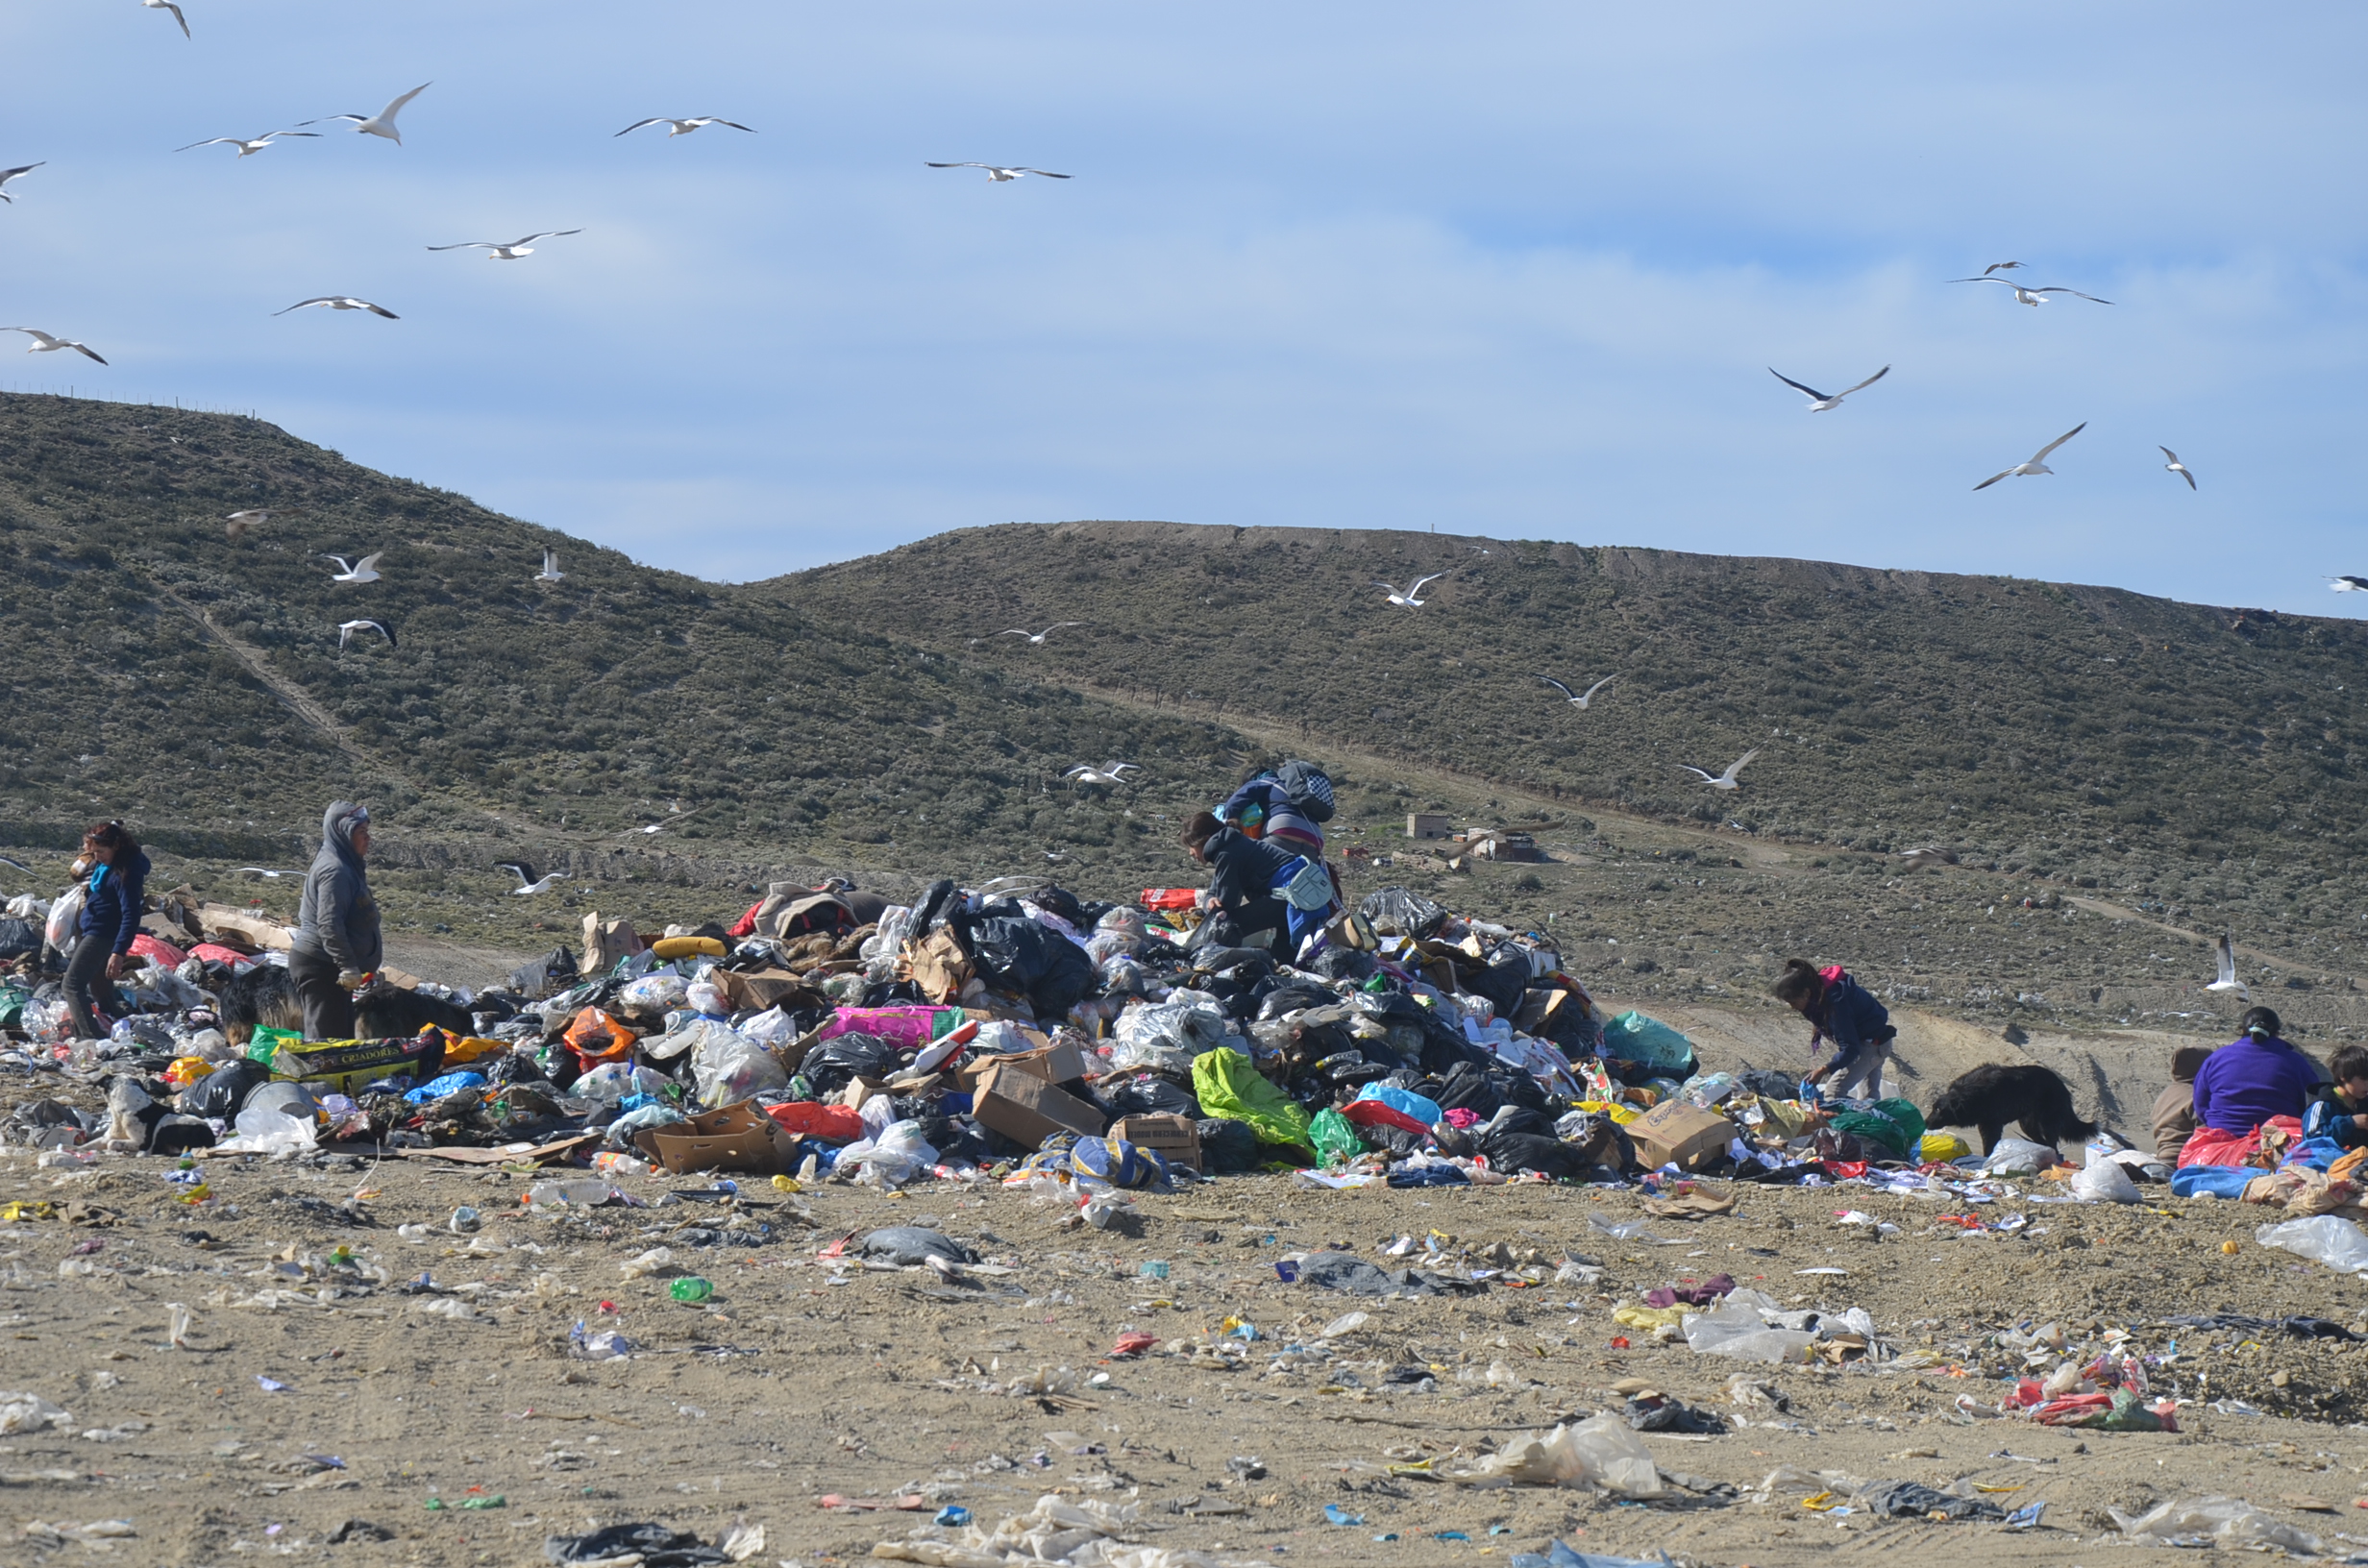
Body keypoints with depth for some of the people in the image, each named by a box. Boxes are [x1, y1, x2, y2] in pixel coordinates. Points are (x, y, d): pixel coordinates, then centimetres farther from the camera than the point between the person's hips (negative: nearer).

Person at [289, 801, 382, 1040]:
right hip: (320, 966, -11)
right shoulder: (335, 870, -17)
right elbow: (329, 925, -25)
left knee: (342, 1035, 11)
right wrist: (348, 966, -28)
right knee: (325, 1036, -11)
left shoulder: (347, 866, 16)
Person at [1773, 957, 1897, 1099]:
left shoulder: (1835, 1001, -34)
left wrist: (1823, 1070, -32)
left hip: (1872, 1044, -10)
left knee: (1834, 1089, -17)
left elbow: (1849, 1048, -30)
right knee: (1871, 1094, 19)